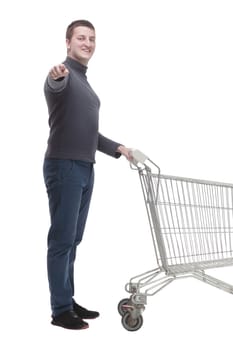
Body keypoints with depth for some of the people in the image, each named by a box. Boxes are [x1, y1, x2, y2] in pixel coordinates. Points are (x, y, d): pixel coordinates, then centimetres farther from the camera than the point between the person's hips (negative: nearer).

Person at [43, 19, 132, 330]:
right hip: (64, 167, -9)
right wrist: (56, 76, -55)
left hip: (85, 169, 9)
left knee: (73, 240, 12)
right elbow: (55, 85, -33)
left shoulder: (86, 85, 21)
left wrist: (118, 148, 20)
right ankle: (60, 311, 4)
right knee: (62, 239, -4)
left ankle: (69, 301, 21)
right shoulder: (64, 75, -6)